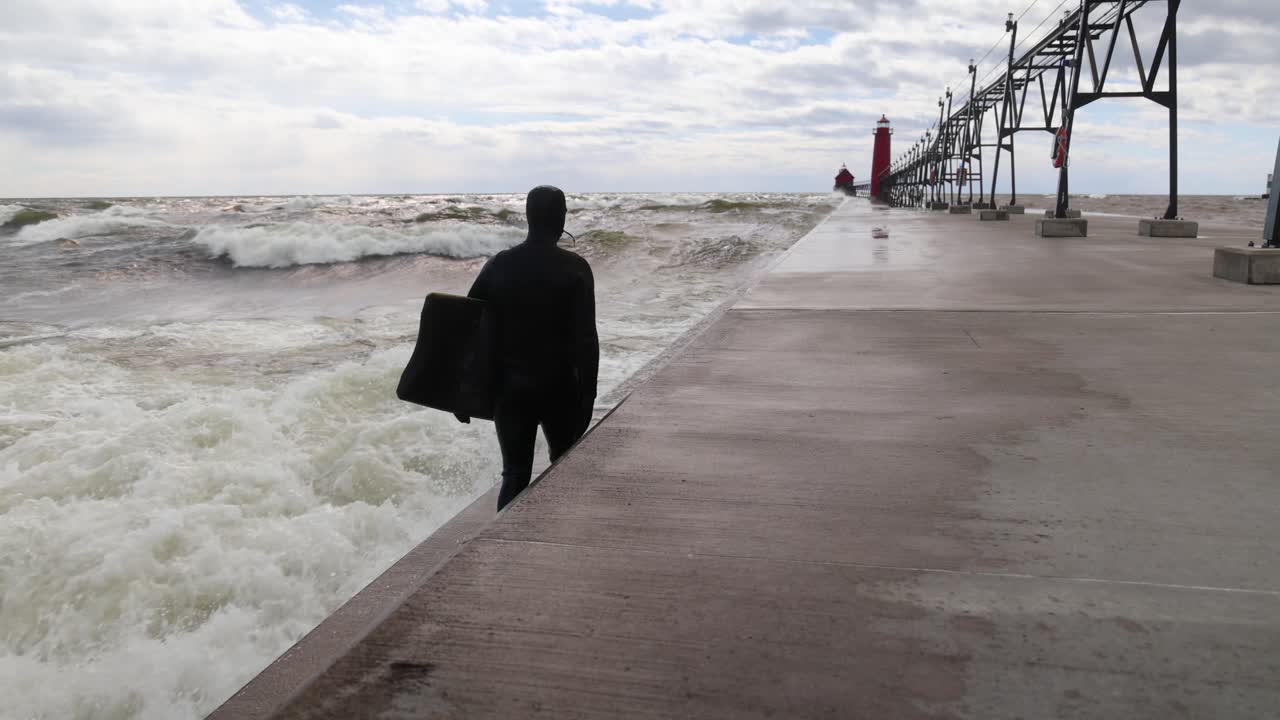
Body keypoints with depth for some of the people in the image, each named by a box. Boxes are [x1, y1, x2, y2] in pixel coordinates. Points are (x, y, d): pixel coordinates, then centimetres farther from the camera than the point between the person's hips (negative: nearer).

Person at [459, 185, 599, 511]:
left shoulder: (498, 265, 1)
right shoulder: (574, 268, -9)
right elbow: (586, 339, -14)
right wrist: (587, 395, -7)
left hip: (509, 387, 3)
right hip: (558, 388, -2)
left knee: (515, 476, 11)